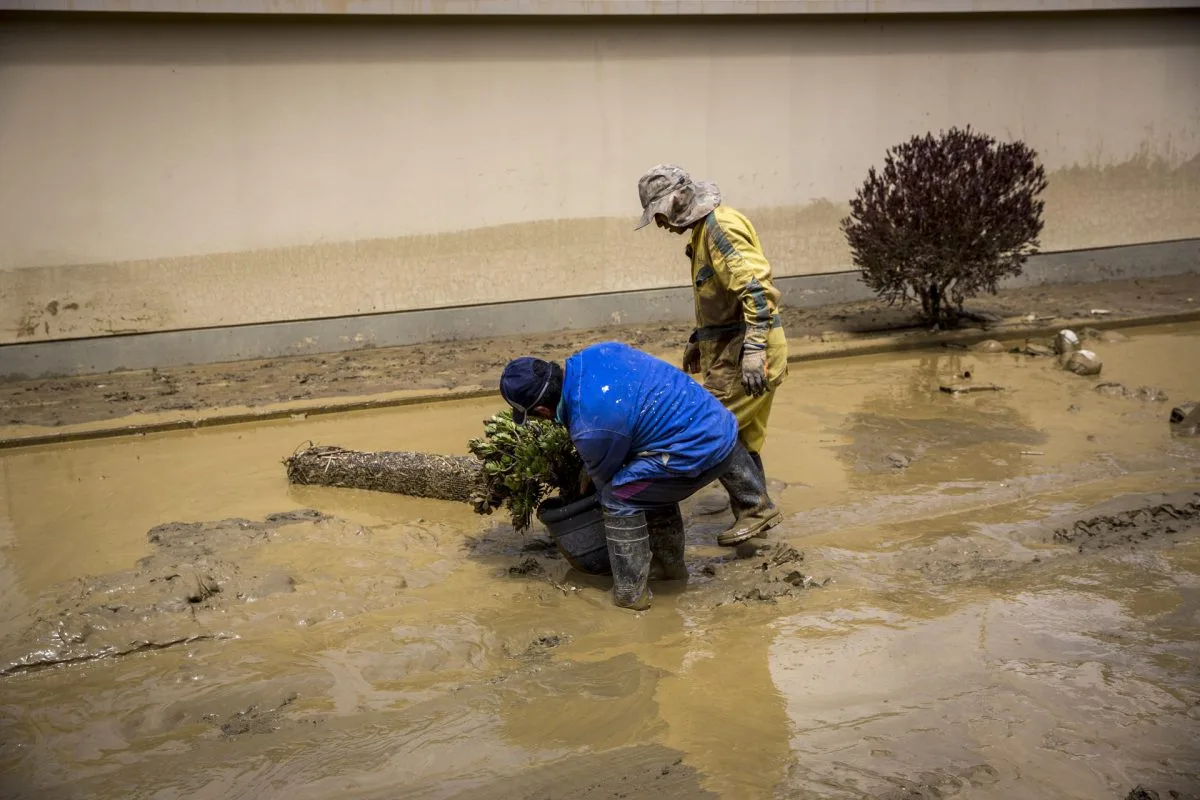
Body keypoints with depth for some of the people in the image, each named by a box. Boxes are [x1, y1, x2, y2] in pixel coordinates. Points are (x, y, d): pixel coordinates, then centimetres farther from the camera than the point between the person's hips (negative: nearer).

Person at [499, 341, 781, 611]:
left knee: (619, 500, -3)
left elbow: (605, 478, 2)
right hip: (723, 422, 9)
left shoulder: (589, 428, -20)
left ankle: (631, 593, 8)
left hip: (702, 454, -9)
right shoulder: (597, 352, 0)